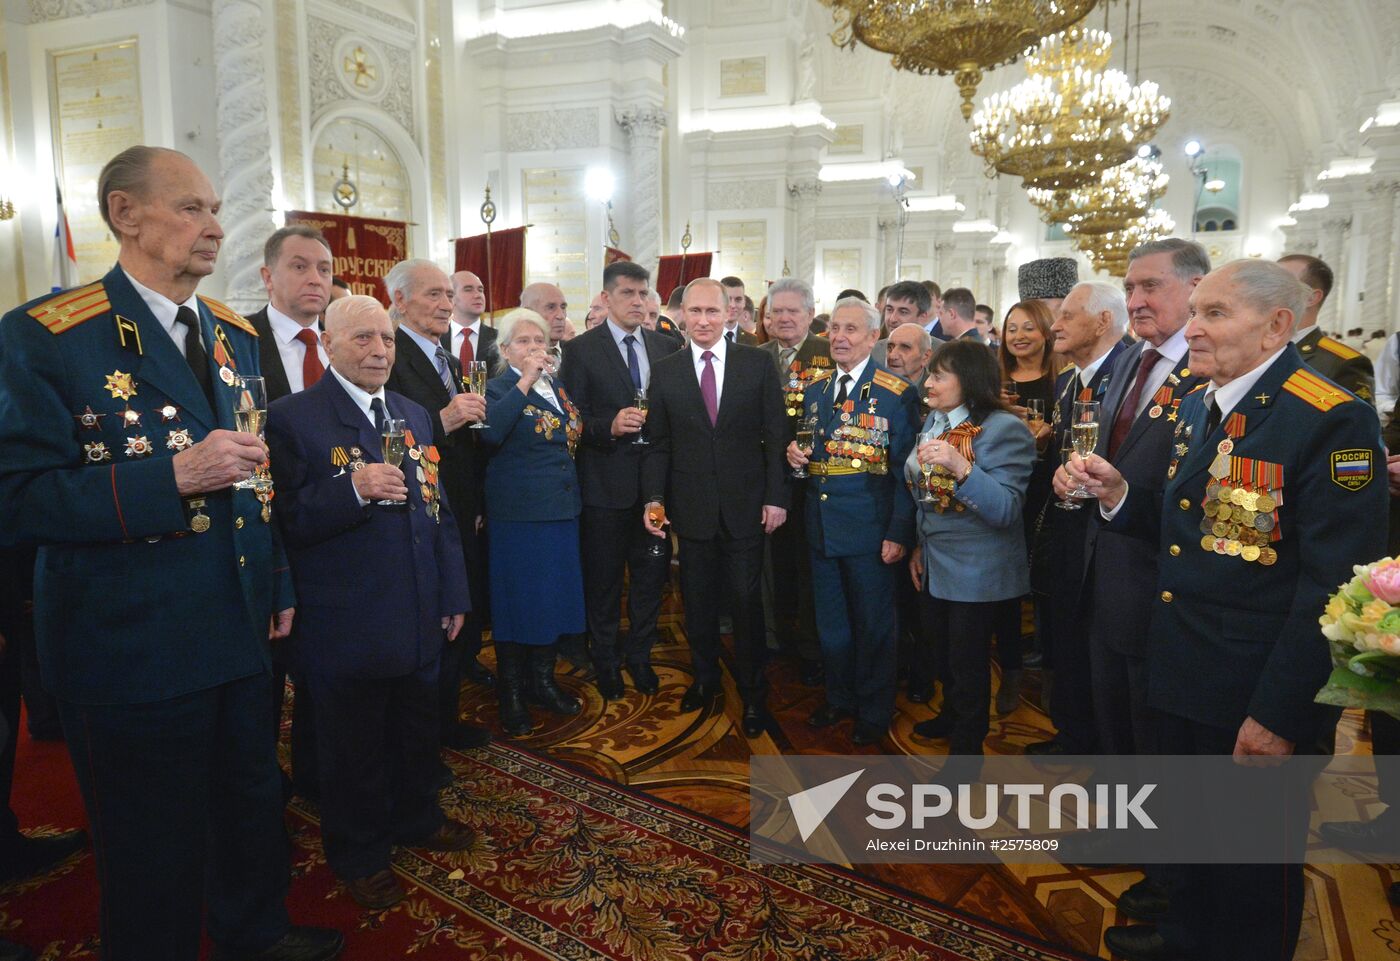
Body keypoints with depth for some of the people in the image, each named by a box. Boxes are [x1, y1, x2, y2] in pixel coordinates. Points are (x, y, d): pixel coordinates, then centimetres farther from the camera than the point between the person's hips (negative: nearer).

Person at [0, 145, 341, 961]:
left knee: (252, 810, 23)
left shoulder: (236, 335, 8)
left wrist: (280, 587, 15)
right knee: (154, 851, 12)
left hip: (244, 637, 6)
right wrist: (174, 476, -28)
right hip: (132, 648, -6)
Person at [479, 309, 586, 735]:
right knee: (517, 598, 3)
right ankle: (511, 693, 20)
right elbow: (491, 432, -29)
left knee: (554, 595, 14)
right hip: (518, 512, -7)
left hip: (561, 508, 7)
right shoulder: (498, 387, -8)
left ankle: (542, 680, 31)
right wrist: (524, 382, -26)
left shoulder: (557, 387, 13)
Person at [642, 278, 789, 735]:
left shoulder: (757, 364, -1)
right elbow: (658, 443, 4)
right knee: (697, 600, 13)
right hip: (691, 506, 2)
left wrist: (776, 496, -6)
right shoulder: (664, 371, 3)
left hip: (745, 505, -1)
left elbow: (775, 435, -1)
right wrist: (654, 498, -6)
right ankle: (706, 680, 33)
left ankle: (752, 692, 22)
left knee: (746, 599, 5)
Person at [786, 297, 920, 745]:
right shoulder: (814, 390, 9)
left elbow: (905, 470, -11)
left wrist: (899, 533, -16)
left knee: (872, 624, 9)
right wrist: (795, 455, -5)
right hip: (821, 527, 5)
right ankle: (839, 698, 36)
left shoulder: (897, 395, -9)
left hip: (869, 531, -5)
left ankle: (874, 711, 27)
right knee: (831, 623, 17)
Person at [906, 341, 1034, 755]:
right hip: (933, 564, 8)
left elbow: (1006, 511, -27)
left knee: (967, 661, 8)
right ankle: (952, 714, 50)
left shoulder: (1004, 429, -20)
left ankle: (967, 744, 29)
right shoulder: (934, 421, 4)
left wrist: (960, 466, -39)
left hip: (975, 572, -8)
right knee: (939, 650, 24)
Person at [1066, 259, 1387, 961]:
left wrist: (1280, 714, -22)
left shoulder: (1332, 419, -19)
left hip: (1257, 697, -7)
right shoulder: (1195, 406, 7)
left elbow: (1335, 583, -22)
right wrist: (1118, 496, -6)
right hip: (1184, 676, 8)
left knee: (1253, 868, 14)